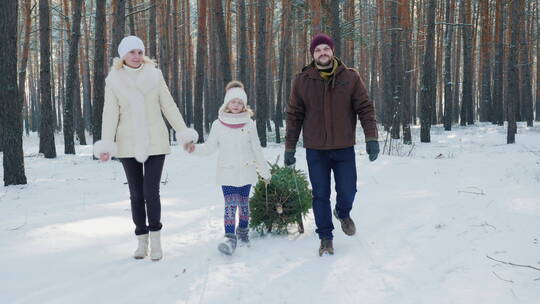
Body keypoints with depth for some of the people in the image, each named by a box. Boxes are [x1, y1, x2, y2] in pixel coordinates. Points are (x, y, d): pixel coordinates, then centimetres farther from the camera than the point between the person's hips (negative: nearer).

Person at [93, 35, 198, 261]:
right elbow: (110, 114, -3)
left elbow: (168, 106, 4)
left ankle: (155, 240, 5)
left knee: (151, 192, -8)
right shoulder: (114, 80, 1)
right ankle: (142, 240, 19)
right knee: (136, 194, 8)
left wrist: (184, 133, 1)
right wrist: (106, 144, -13)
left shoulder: (154, 74, 2)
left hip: (155, 142, -1)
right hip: (128, 145, 1)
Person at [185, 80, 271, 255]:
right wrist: (194, 149, -12)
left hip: (246, 171, 1)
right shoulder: (218, 125, 1)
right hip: (227, 173, -1)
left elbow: (257, 149, 9)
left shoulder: (249, 124, 2)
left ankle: (243, 231, 29)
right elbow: (209, 148, 6)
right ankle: (230, 238, -13)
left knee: (243, 203, 10)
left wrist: (265, 172, 12)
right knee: (230, 204, -10)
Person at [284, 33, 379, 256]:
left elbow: (365, 108, -1)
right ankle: (325, 238, 20)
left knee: (347, 191, 6)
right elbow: (294, 116, 3)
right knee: (320, 196, 5)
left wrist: (371, 138, -10)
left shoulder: (350, 77, -1)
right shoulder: (302, 81, 0)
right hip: (315, 150, 0)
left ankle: (343, 213, 40)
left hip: (344, 148, 0)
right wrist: (289, 148, 2)